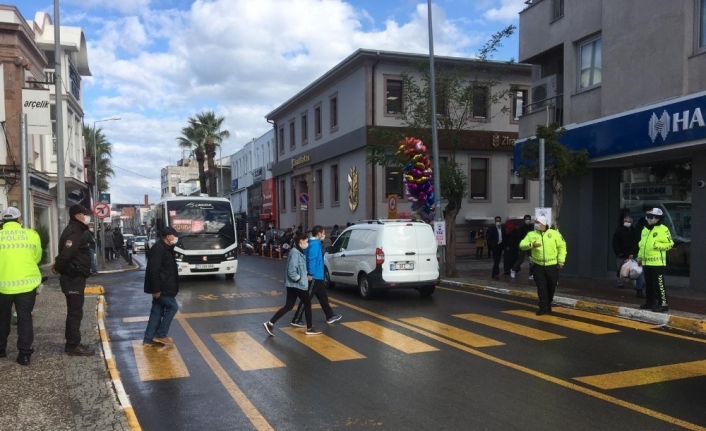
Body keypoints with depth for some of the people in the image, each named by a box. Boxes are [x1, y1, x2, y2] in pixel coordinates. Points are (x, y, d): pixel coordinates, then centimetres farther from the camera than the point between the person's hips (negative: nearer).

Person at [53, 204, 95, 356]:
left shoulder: (75, 230, 16)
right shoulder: (74, 232, -18)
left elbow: (65, 253, 19)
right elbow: (66, 253, -27)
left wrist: (58, 267, 9)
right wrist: (58, 268, -12)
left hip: (74, 277, 11)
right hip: (74, 278, -11)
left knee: (74, 311, 16)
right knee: (75, 312, -4)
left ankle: (71, 343, 25)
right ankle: (74, 346, 2)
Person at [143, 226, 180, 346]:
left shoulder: (166, 248, 14)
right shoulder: (158, 249, -19)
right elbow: (153, 270, -24)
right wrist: (156, 289, -24)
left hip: (162, 287, 10)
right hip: (160, 288, -10)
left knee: (157, 311, 11)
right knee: (172, 307, -3)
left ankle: (148, 339, 17)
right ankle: (160, 335, 5)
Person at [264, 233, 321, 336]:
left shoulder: (299, 252, 13)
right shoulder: (295, 252, -19)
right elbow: (291, 271, -25)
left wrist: (305, 276, 10)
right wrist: (299, 279, -15)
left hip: (293, 284, 9)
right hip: (296, 284, -9)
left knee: (288, 306, 9)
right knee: (307, 303, 4)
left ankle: (270, 323, 8)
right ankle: (309, 328, 14)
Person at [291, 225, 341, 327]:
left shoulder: (316, 243, 13)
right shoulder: (314, 243, -18)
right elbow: (311, 259, -25)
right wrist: (310, 274, -26)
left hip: (317, 276, 10)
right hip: (314, 276, -10)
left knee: (323, 297, 18)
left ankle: (330, 316, 28)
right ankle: (296, 320, 0)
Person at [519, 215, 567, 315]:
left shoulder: (554, 233, -4)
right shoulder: (531, 234, 2)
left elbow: (562, 246, 1)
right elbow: (522, 245, -3)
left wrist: (561, 261, -3)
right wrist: (531, 245, -23)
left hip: (552, 266, -1)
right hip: (538, 266, 1)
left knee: (551, 287, 11)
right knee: (541, 288, 0)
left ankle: (548, 305, 31)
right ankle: (543, 308, 6)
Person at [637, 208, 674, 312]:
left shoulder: (663, 229, -8)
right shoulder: (645, 230, 16)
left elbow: (670, 244, -9)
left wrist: (658, 245, -21)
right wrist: (640, 256, 18)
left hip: (657, 262, -8)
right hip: (646, 262, 8)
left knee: (658, 283, -7)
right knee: (649, 284, 14)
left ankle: (663, 303, -2)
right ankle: (650, 301, 24)